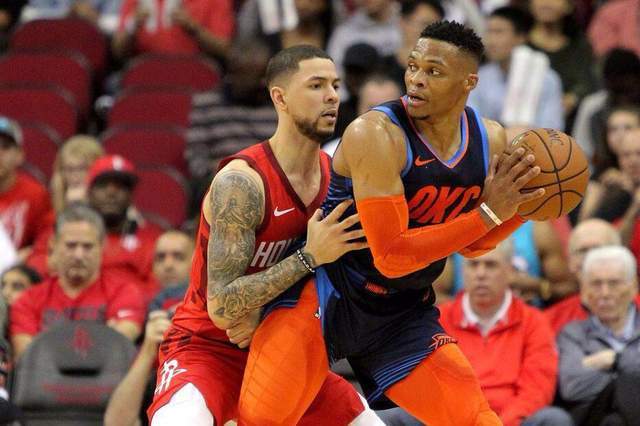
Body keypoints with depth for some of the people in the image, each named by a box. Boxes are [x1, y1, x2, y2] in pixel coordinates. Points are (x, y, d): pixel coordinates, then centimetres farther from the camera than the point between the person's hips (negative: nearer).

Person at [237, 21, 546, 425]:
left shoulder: (491, 140, -1)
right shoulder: (375, 135, -22)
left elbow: (469, 245, 14)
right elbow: (392, 256, -26)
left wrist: (521, 207, -5)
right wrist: (487, 214, -25)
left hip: (405, 314, 6)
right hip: (330, 290, -6)